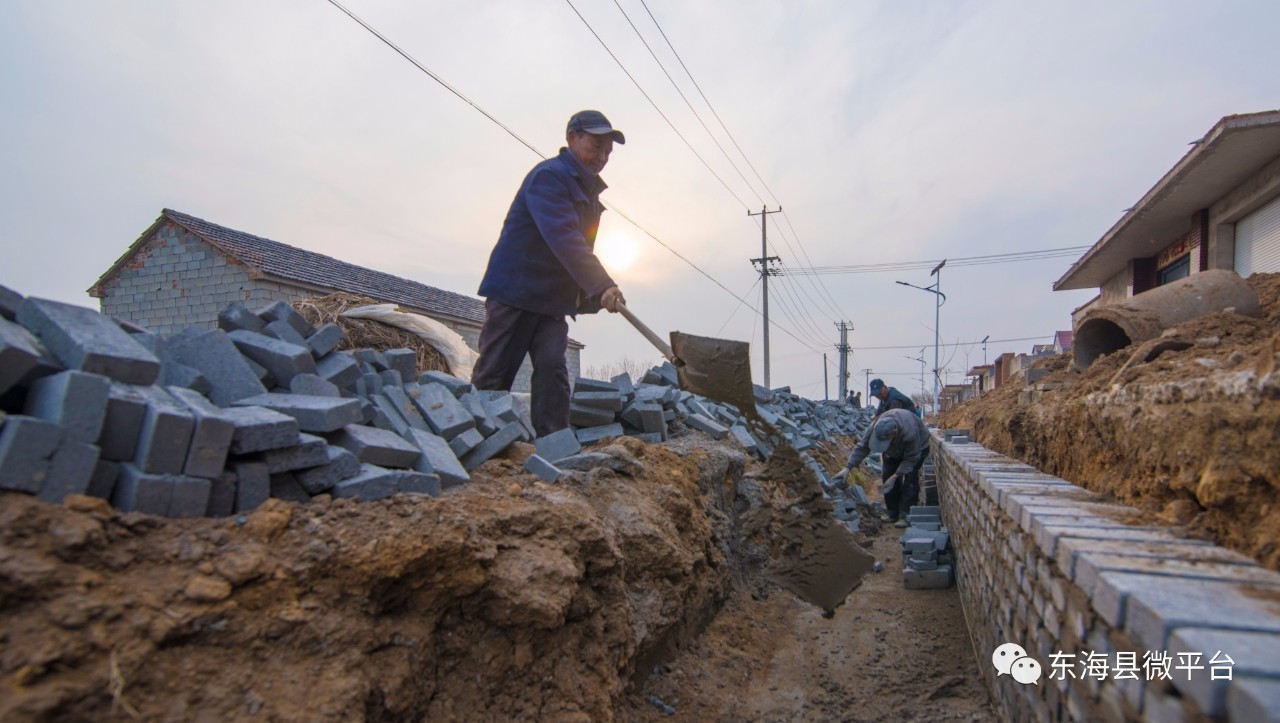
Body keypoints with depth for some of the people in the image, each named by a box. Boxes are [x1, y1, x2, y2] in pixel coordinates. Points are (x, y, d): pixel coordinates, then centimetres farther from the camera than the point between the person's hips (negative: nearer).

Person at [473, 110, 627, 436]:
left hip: (553, 299, 7)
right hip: (514, 290, -7)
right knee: (494, 373, -2)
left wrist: (590, 295, 9)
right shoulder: (548, 176, -13)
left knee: (552, 368, -5)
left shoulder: (588, 189, 15)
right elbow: (564, 237, -28)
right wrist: (602, 285, -36)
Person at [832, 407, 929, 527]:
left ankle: (905, 515, -10)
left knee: (910, 479, -16)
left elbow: (911, 459, -34)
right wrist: (848, 468, -33)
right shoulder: (875, 428, -35)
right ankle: (893, 513, 6)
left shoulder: (909, 433, -46)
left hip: (917, 447, -4)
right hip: (894, 450, 4)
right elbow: (862, 447, -27)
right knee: (887, 475, -5)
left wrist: (894, 477, -37)